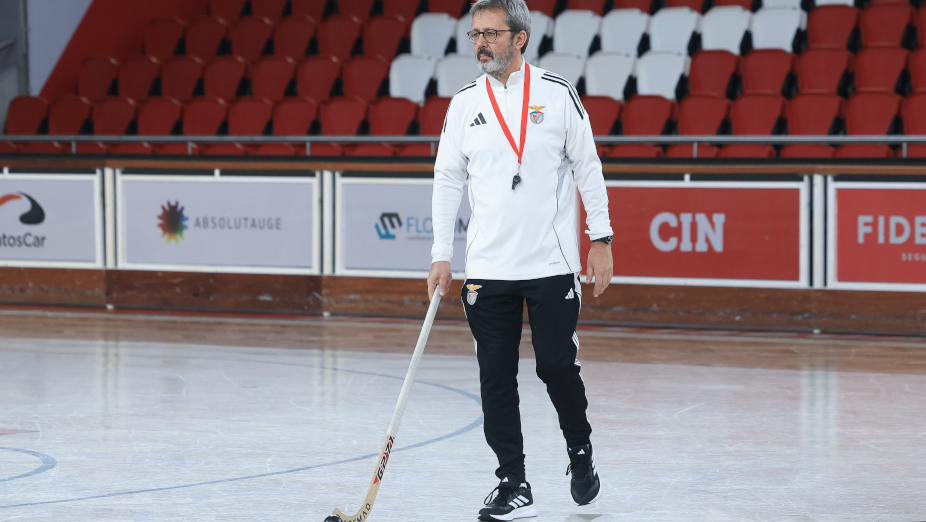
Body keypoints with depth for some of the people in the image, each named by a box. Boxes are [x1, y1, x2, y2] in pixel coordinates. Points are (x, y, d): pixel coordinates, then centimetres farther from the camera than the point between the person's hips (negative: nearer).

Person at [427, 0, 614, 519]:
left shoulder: (557, 94, -2)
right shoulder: (465, 104, 6)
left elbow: (588, 167, 3)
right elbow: (448, 181, 11)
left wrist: (601, 240, 0)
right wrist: (442, 256, 6)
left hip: (552, 263, -3)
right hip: (487, 268, 3)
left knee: (557, 365, 0)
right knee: (497, 378, 0)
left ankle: (581, 452, 27)